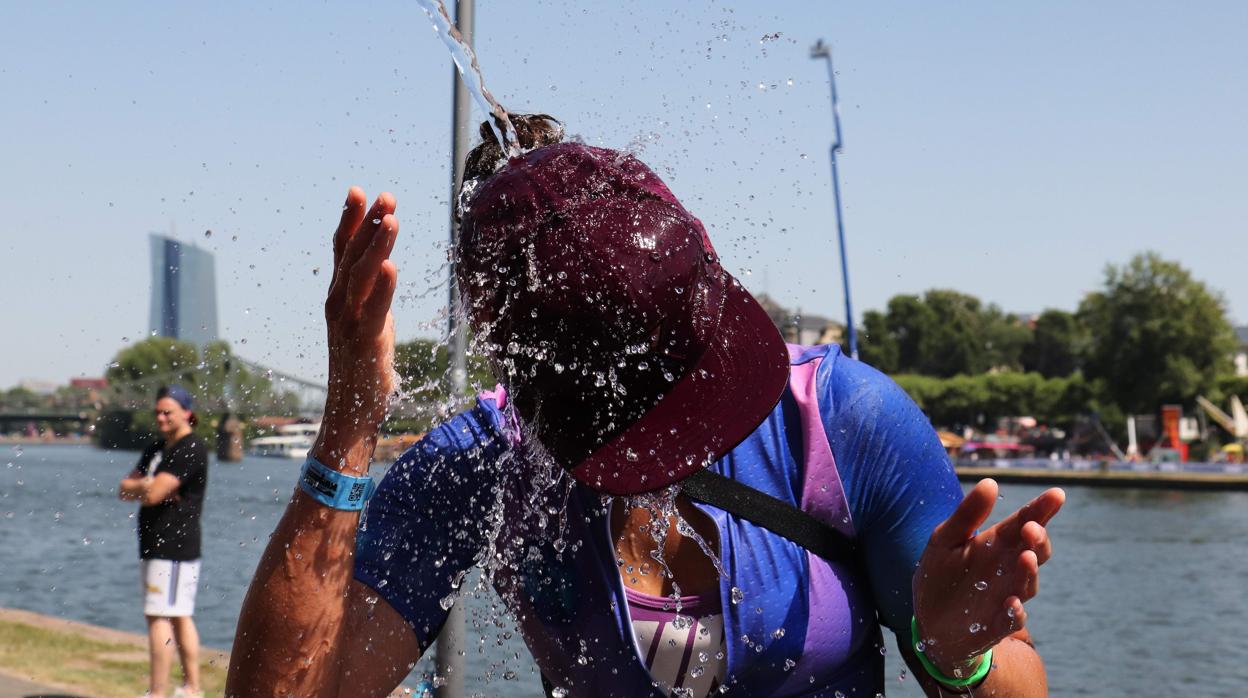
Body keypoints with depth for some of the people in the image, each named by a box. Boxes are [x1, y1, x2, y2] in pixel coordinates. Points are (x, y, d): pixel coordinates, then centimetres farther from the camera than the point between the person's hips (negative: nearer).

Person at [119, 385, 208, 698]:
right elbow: (124, 489, 14)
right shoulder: (157, 449, 18)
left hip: (173, 545, -10)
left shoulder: (190, 450, -13)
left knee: (159, 617, -10)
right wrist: (147, 485, -6)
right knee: (180, 617, 13)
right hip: (157, 544, 10)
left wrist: (137, 485, 0)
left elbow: (153, 493, -22)